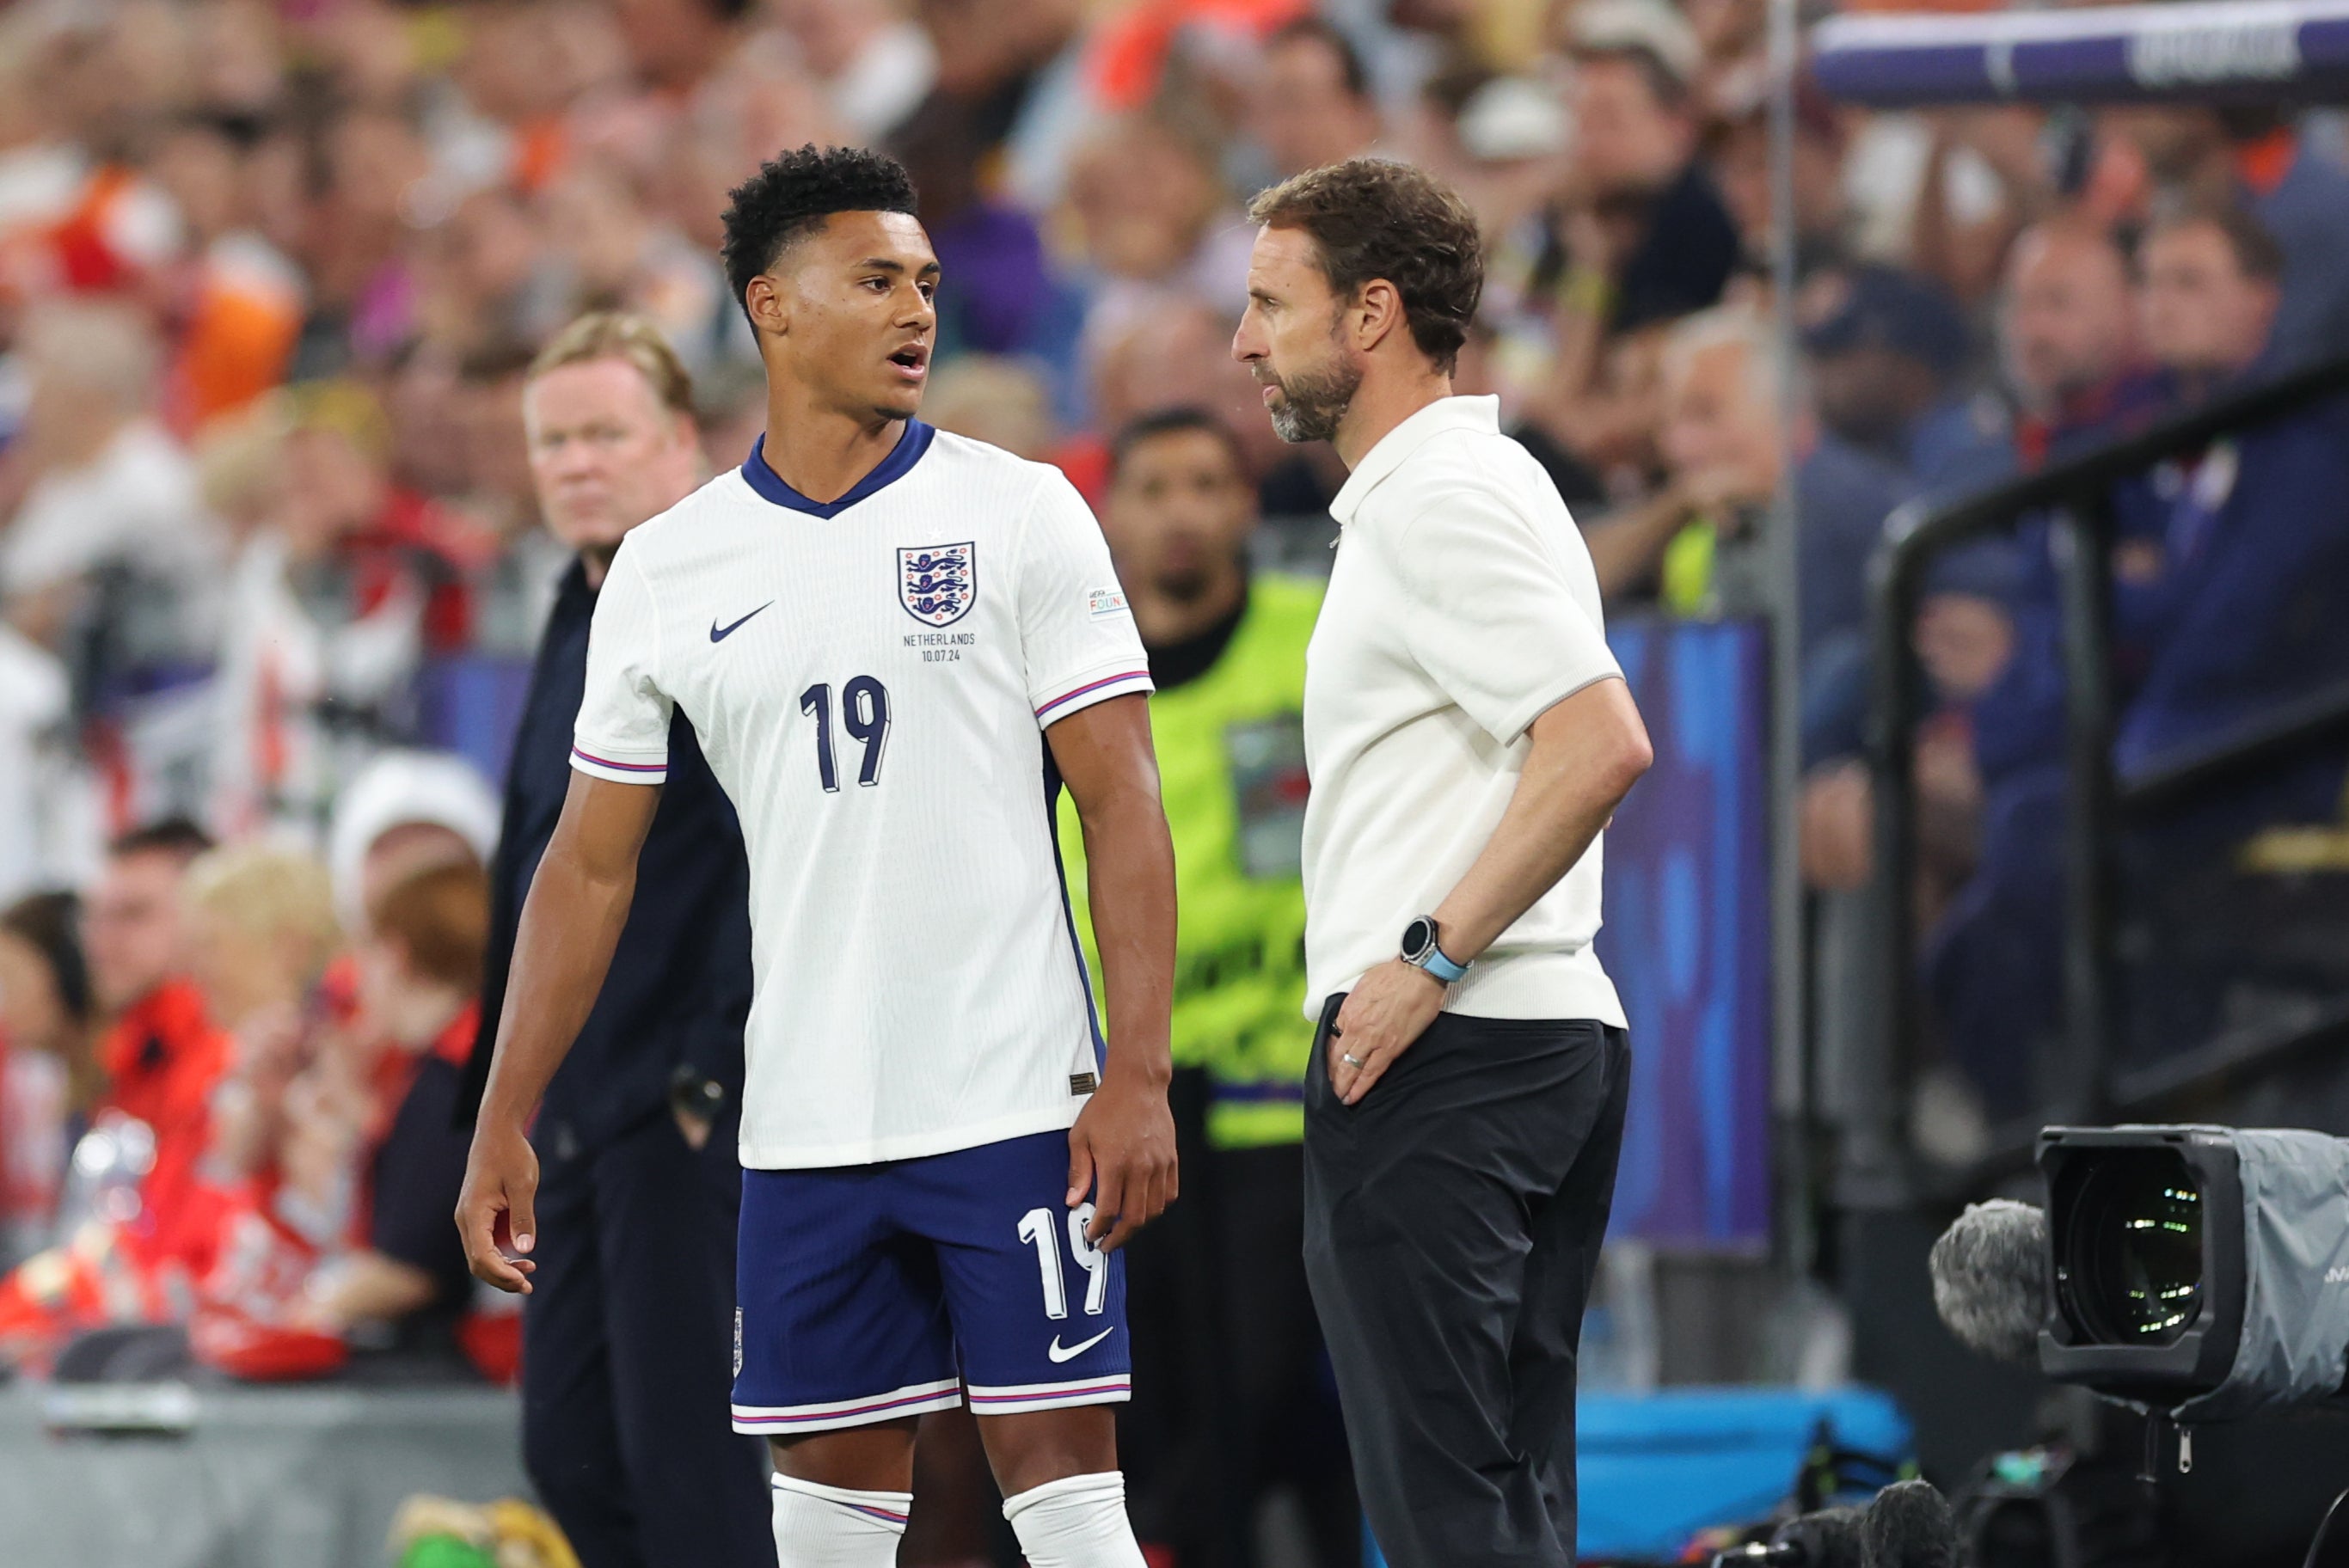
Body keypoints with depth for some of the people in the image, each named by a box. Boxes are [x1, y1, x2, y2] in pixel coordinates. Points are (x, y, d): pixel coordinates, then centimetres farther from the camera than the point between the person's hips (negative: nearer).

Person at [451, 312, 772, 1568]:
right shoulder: (583, 617, 17)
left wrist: (715, 1065, -21)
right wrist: (510, 1076, 18)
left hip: (691, 1101, -9)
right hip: (583, 1109, 9)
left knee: (683, 1454, -9)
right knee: (569, 1451, 9)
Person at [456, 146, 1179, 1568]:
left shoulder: (1021, 515, 0)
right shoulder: (667, 570, 8)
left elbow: (1123, 802, -4)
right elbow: (592, 865, 13)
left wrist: (1139, 1075, -13)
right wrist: (505, 1123, 8)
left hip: (1015, 1106, -3)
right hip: (806, 1129, 3)